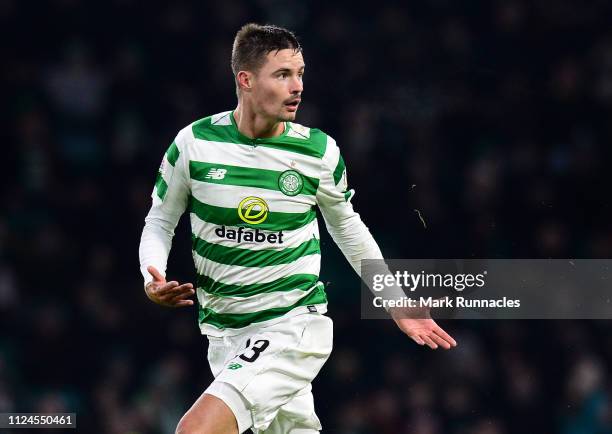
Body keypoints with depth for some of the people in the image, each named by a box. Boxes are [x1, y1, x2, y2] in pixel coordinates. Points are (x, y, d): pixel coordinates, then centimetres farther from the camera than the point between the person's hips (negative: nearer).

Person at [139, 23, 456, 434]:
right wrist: (154, 281, -12)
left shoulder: (319, 151, -6)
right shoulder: (194, 143, -7)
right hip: (224, 333, 3)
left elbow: (348, 228, 11)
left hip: (295, 324, -3)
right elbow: (160, 222, 7)